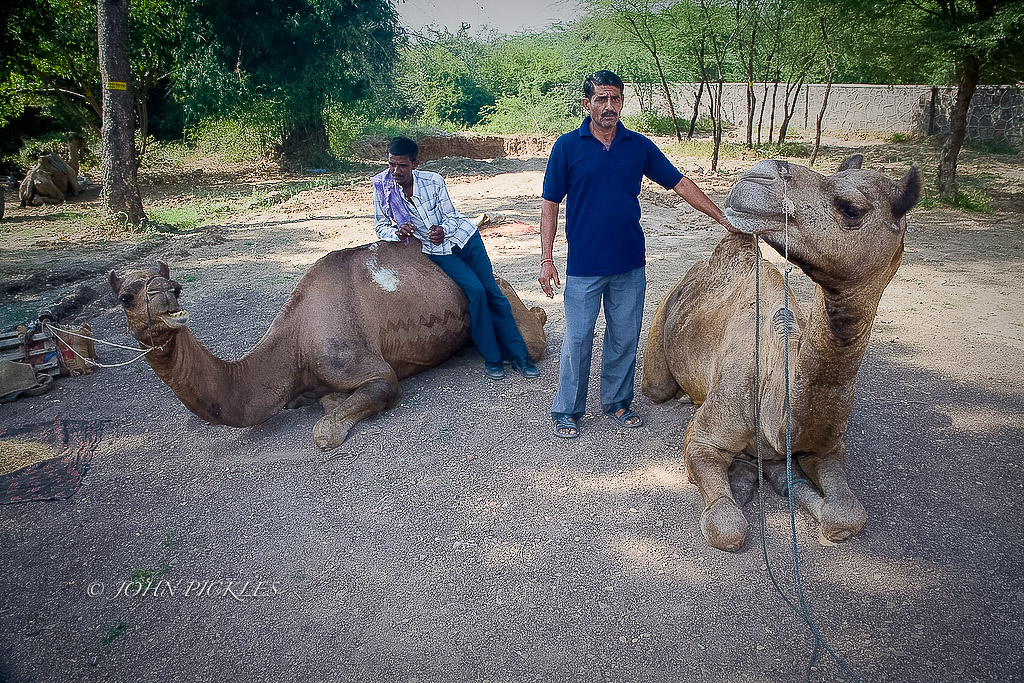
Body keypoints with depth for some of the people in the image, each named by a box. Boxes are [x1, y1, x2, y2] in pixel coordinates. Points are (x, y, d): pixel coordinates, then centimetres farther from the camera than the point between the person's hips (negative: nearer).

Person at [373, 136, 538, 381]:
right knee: (475, 290, -20)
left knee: (493, 292, -3)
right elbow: (380, 226, -1)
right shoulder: (381, 186, -10)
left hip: (463, 236, 1)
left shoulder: (433, 181, -12)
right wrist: (397, 232, -23)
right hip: (438, 251, -1)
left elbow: (451, 216, -4)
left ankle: (519, 354, 6)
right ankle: (491, 358, -8)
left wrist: (443, 230, -27)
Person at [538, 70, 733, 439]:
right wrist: (546, 259, -8)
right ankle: (567, 409, 18)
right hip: (584, 264, -3)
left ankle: (617, 401, 29)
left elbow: (680, 184, 10)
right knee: (577, 338, 3)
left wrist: (723, 218, 7)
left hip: (630, 263, 3)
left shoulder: (639, 145, 5)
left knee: (625, 337, 11)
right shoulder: (568, 146, -2)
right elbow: (550, 205, -2)